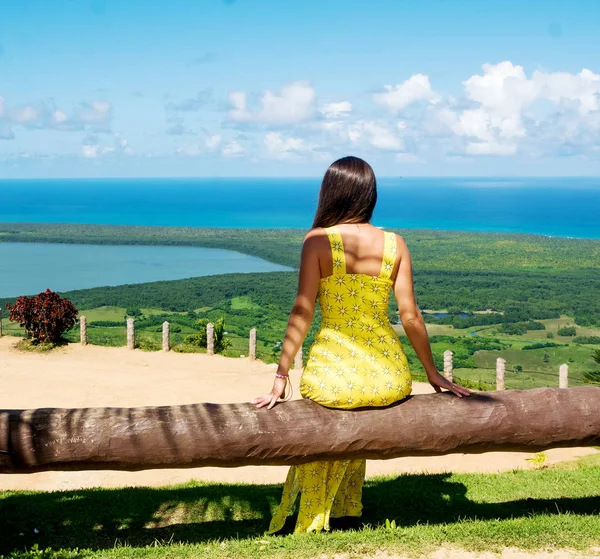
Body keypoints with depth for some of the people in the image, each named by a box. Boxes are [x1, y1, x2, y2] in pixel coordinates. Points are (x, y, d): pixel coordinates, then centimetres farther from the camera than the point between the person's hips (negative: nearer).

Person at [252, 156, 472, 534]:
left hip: (332, 378, -2)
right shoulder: (394, 244, 1)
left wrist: (281, 378, -4)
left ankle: (312, 523, 42)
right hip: (388, 379, 2)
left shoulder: (318, 241, -6)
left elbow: (303, 312, -9)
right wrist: (433, 372, 14)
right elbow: (410, 316, 3)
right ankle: (346, 510, 47)